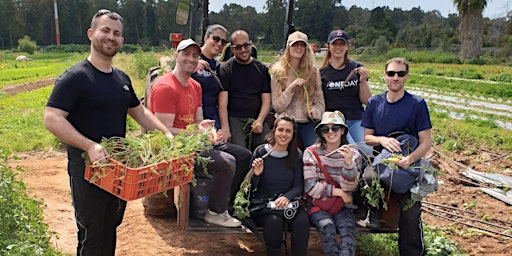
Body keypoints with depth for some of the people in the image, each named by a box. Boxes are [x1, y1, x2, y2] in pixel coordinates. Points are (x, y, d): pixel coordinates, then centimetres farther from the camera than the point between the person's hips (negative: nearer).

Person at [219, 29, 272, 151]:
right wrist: (225, 128, -16)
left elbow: (266, 100, 12)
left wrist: (260, 120, -7)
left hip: (258, 119, 3)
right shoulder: (225, 69, 7)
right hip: (234, 118, -2)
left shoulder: (262, 69, 17)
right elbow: (223, 103, -2)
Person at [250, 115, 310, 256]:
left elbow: (299, 186, 2)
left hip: (288, 201, 2)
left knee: (302, 220, -29)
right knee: (274, 220, -33)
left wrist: (287, 197, -18)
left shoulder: (296, 155, 5)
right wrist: (256, 174, -21)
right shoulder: (261, 152, -3)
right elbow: (251, 188, 1)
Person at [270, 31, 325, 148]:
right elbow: (276, 106, 0)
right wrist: (291, 88, -12)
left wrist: (313, 112, -10)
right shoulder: (278, 71, 6)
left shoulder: (313, 71, 11)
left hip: (308, 122, 1)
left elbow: (320, 103, 12)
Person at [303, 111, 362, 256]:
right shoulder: (311, 153, -2)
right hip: (316, 204, -1)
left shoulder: (354, 155, 2)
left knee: (348, 227, -28)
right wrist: (338, 192, -10)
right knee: (327, 225, -30)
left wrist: (348, 162, -22)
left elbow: (349, 188, -7)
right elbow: (310, 187, -7)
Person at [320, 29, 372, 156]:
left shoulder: (357, 68, 11)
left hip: (356, 120, 2)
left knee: (368, 151, -21)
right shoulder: (321, 72, 7)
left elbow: (367, 101, 10)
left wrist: (363, 81, -5)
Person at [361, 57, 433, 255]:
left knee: (410, 215, -8)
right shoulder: (374, 103, 7)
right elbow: (367, 137, 10)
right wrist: (382, 140, -12)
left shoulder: (417, 104, -1)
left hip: (409, 167, -3)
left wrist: (410, 159, -23)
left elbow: (426, 142, -4)